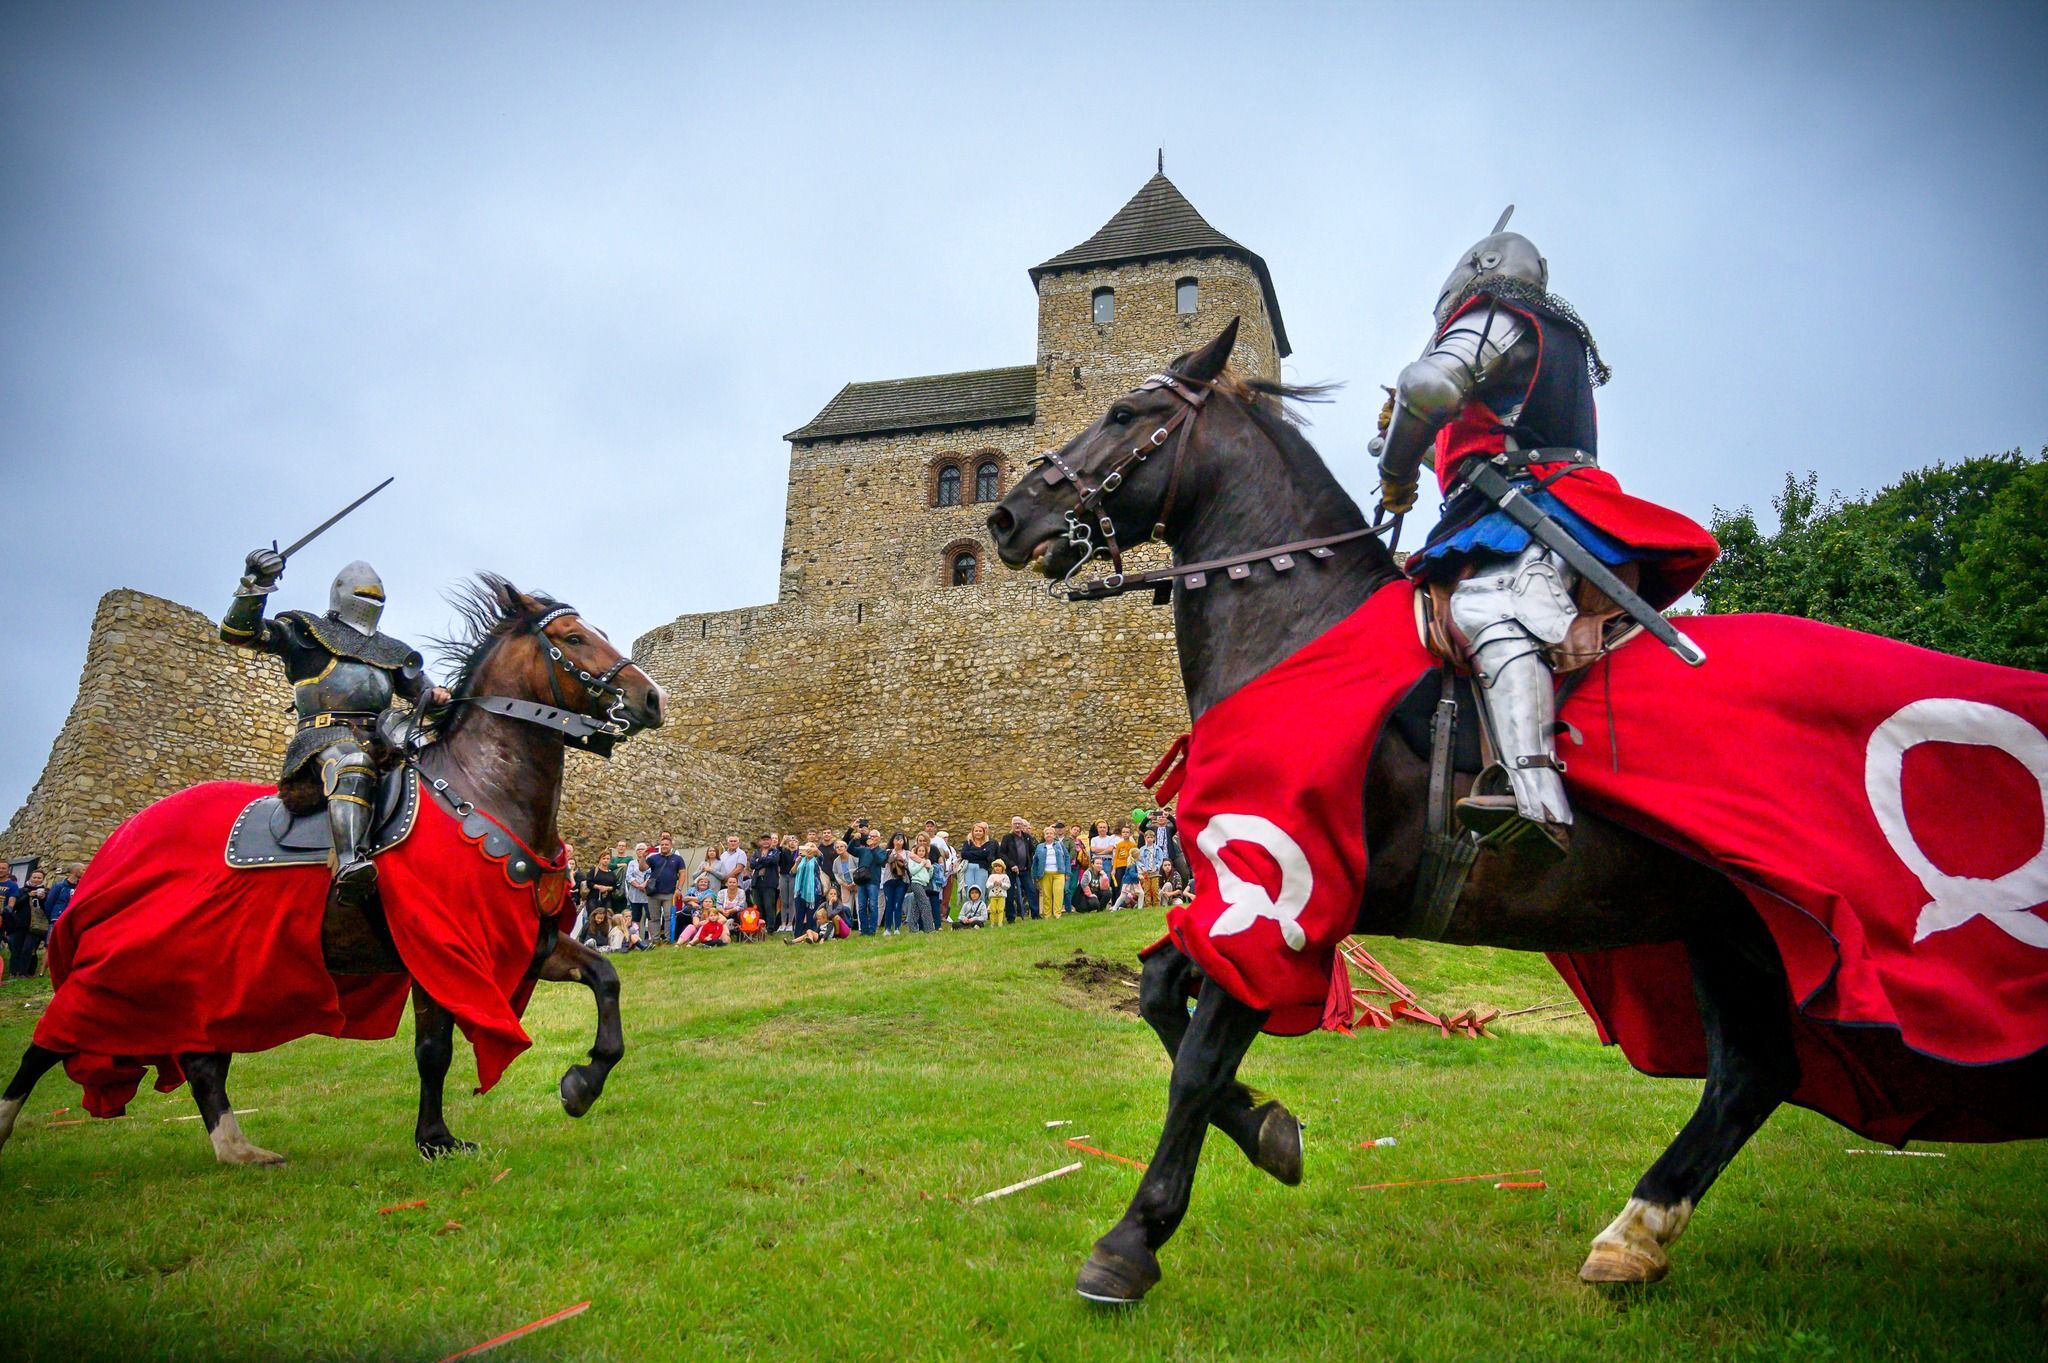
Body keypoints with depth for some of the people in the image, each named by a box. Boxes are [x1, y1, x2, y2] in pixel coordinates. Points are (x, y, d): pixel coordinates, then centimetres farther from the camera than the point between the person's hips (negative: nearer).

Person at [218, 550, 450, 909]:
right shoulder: (306, 632, 21)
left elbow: (420, 691, 32)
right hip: (326, 732, -6)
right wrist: (253, 585, -4)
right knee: (352, 762, -41)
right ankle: (349, 865, -62)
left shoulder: (393, 652, 33)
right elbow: (238, 633, 12)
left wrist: (436, 697, 6)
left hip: (379, 737, 6)